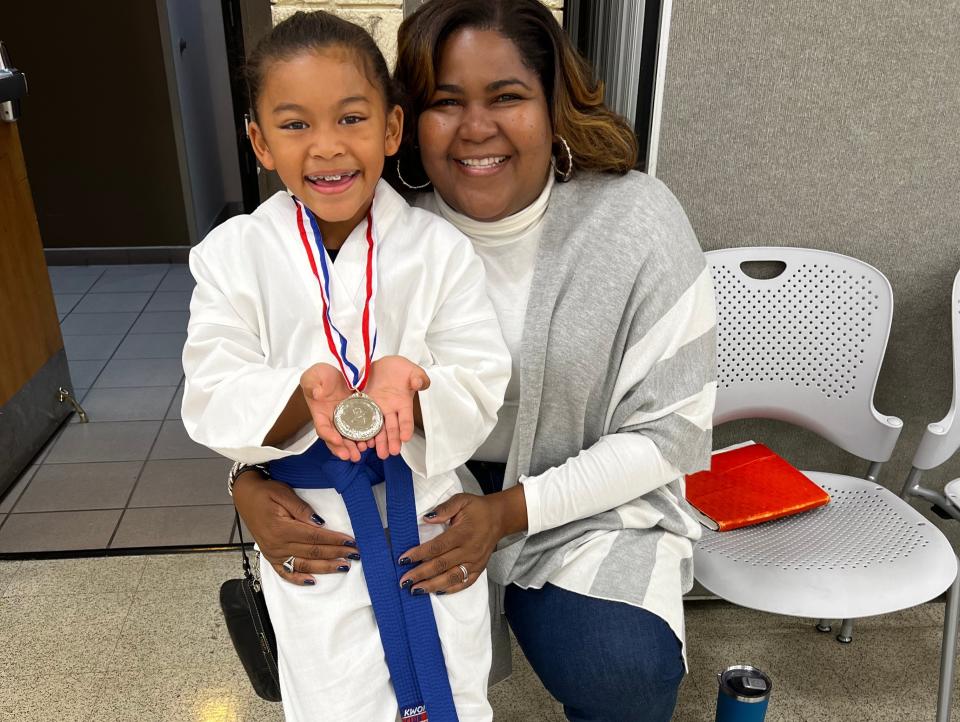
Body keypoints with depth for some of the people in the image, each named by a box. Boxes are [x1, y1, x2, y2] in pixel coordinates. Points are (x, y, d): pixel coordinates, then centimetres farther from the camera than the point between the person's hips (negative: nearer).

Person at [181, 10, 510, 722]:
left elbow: (480, 395, -11)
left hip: (428, 512, 1)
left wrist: (407, 384, -32)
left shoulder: (441, 250, -10)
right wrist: (306, 391, -30)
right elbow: (211, 404, -10)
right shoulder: (233, 255, -8)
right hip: (311, 528, 0)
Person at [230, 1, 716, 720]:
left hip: (591, 498, -1)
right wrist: (251, 478, -21)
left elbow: (670, 428, -12)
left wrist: (511, 511, -22)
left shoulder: (638, 222, -17)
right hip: (424, 485, 2)